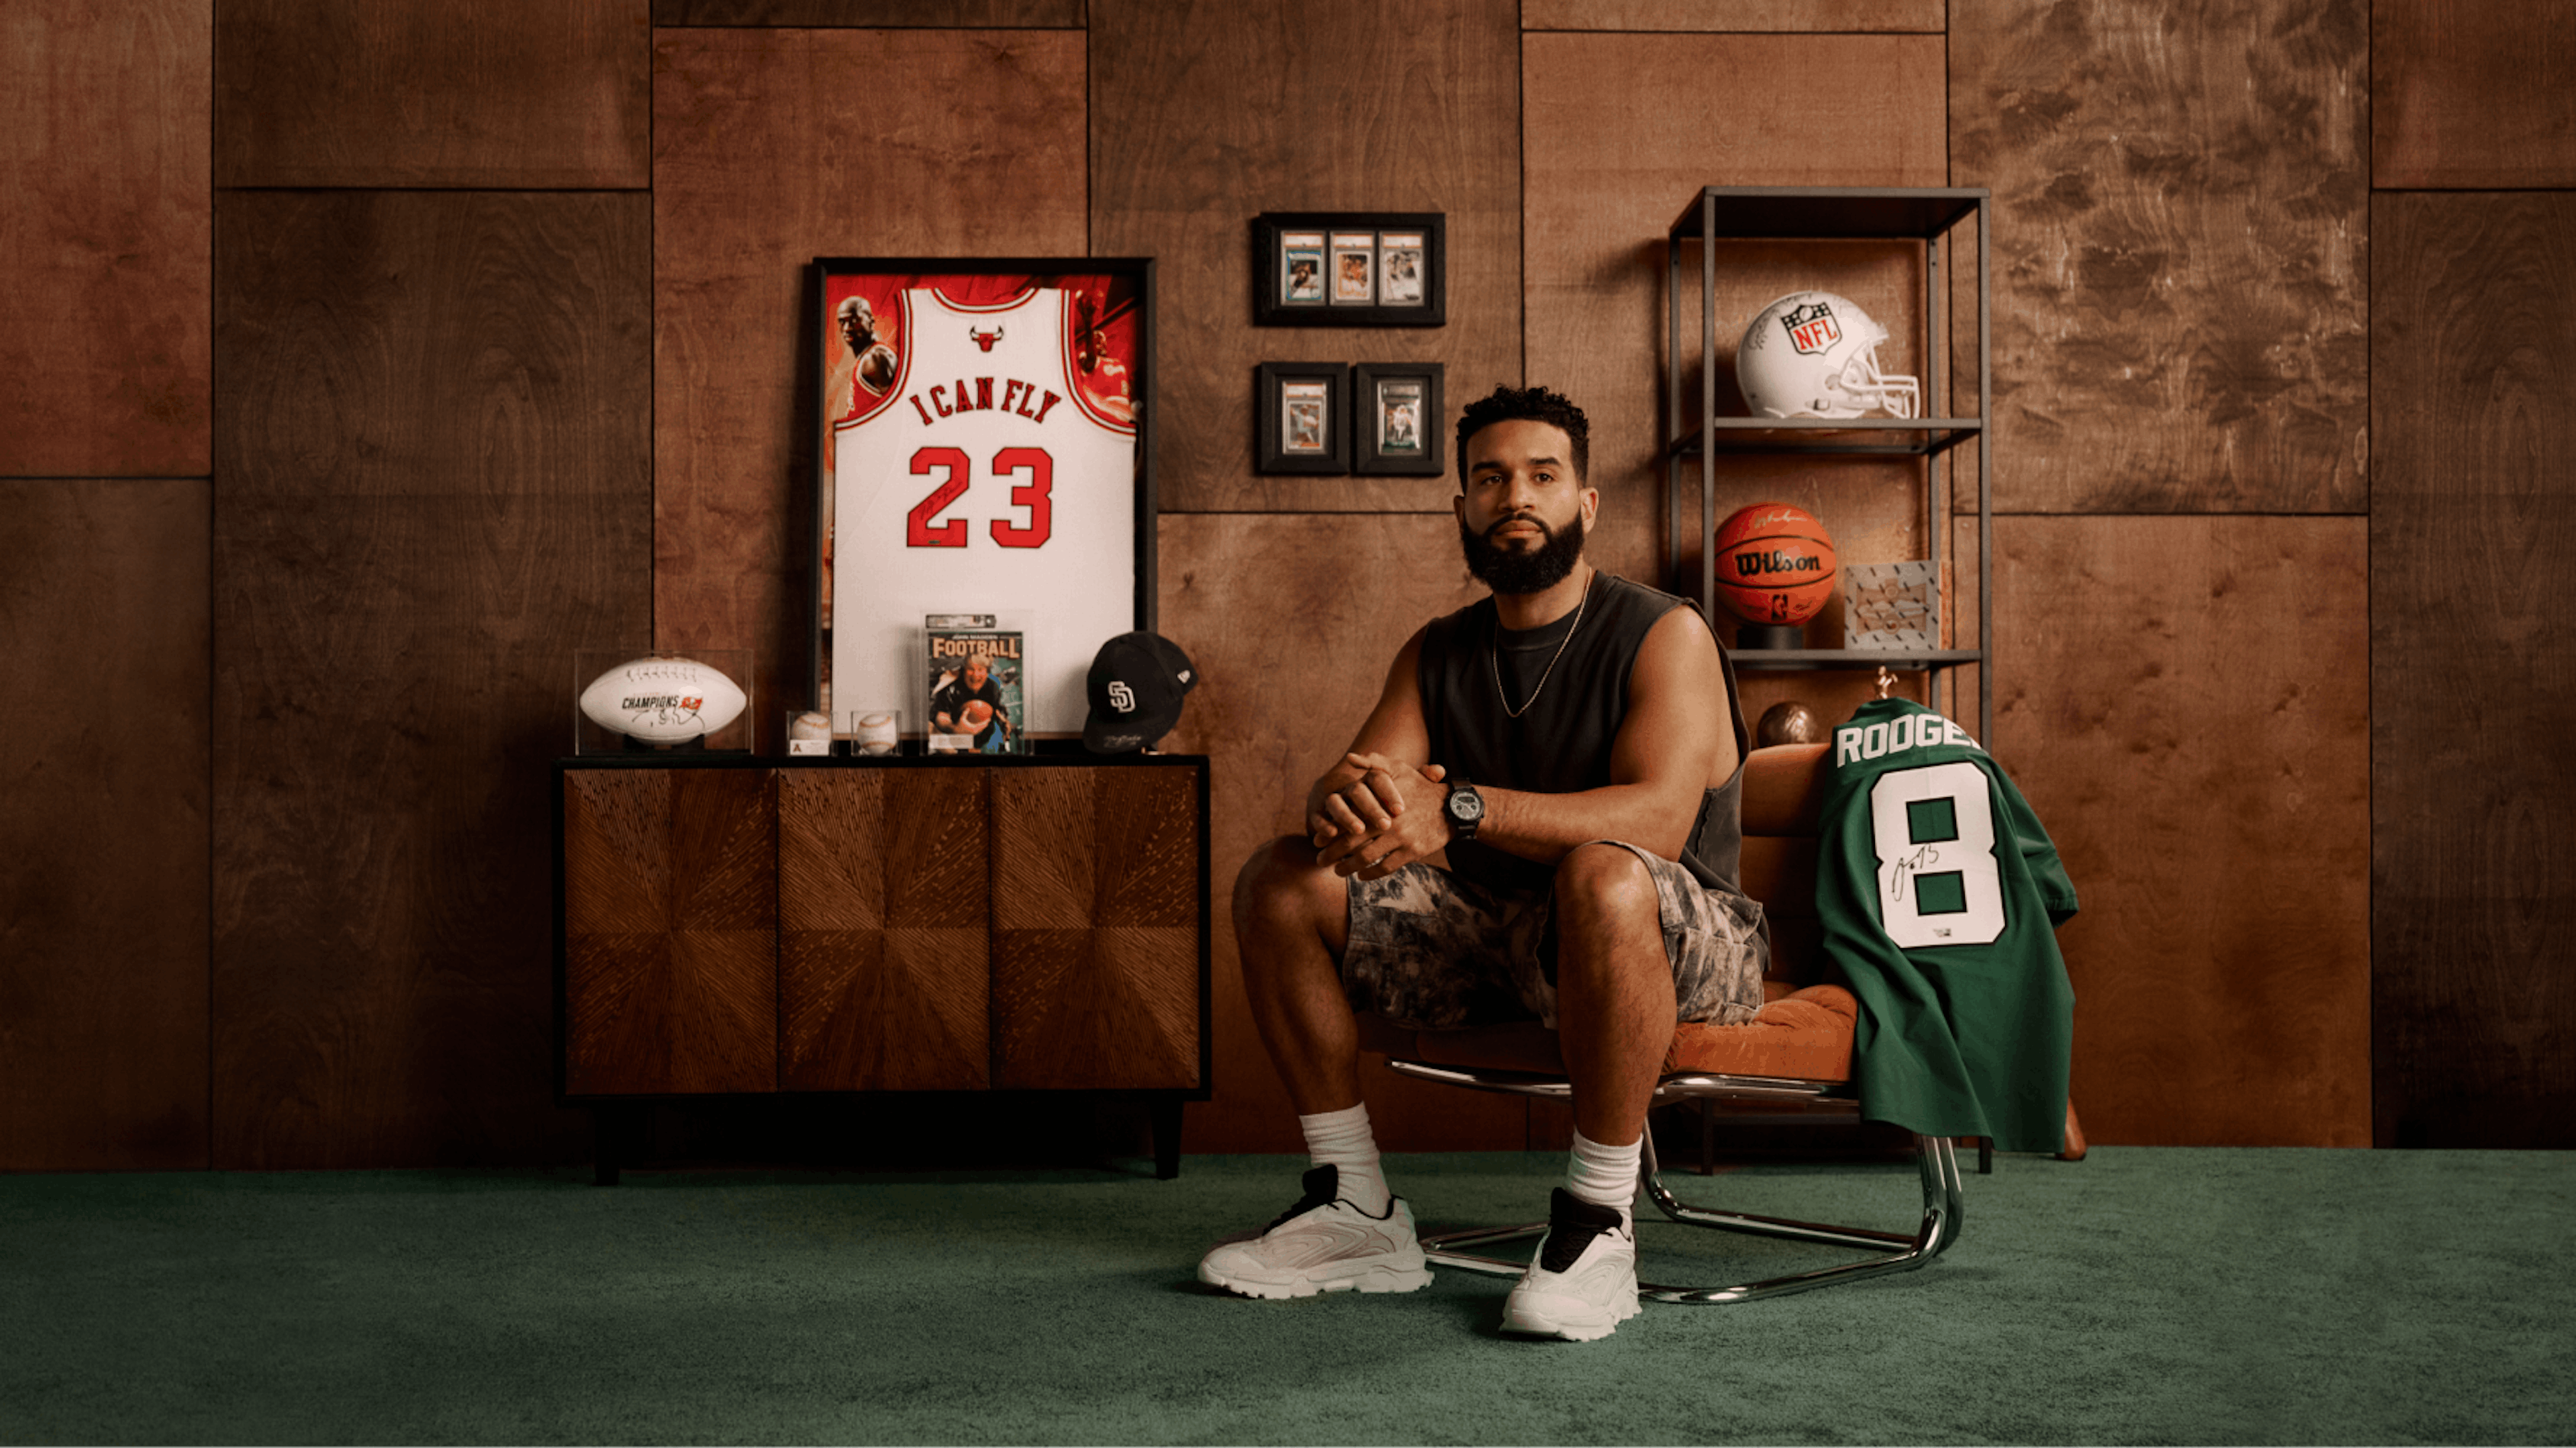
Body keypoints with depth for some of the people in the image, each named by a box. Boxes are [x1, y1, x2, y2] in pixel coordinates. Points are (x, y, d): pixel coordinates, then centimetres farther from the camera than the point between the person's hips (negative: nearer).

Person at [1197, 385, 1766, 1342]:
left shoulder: (1665, 635, -10)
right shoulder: (1438, 654, 9)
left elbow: (1658, 817, -26)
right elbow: (1354, 783, -4)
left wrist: (1457, 809, -38)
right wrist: (1344, 808, -31)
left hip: (1678, 945, -6)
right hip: (1492, 936, 6)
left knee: (1604, 874, -40)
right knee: (1278, 884, -9)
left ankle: (1600, 1226, -27)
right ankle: (1359, 1213, -5)